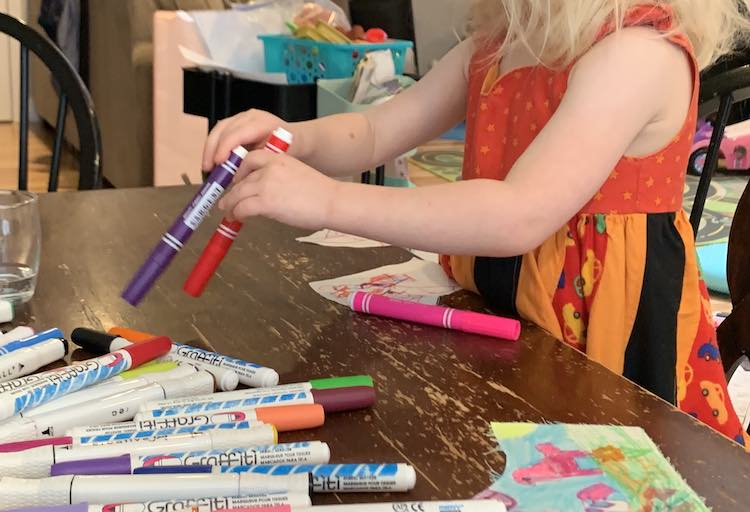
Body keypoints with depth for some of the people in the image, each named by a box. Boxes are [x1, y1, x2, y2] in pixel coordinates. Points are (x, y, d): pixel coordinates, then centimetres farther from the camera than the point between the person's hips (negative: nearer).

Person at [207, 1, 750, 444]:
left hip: (615, 324, -7)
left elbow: (519, 217, -33)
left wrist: (328, 200, -34)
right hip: (498, 310, 7)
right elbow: (376, 134, 6)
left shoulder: (640, 53, -23)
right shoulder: (496, 45, 4)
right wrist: (295, 140, -18)